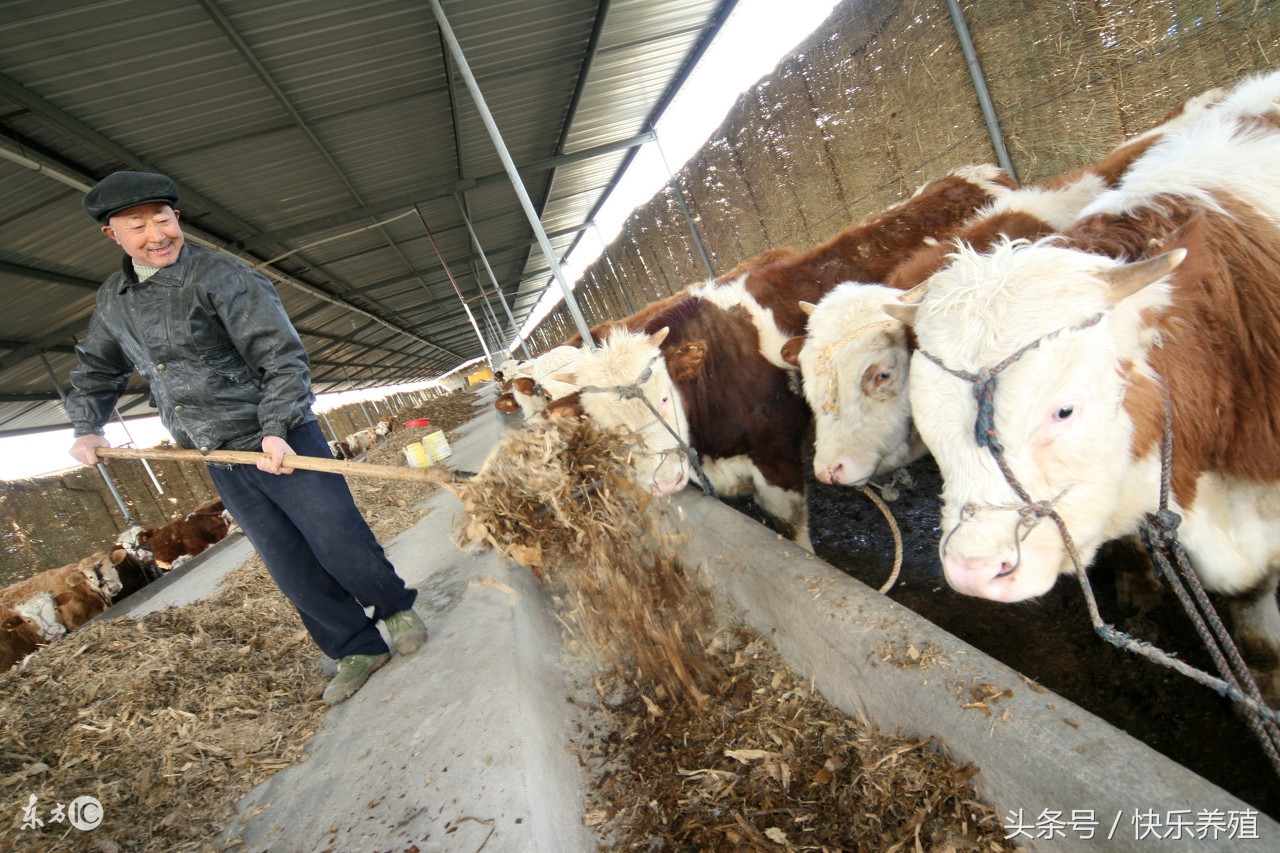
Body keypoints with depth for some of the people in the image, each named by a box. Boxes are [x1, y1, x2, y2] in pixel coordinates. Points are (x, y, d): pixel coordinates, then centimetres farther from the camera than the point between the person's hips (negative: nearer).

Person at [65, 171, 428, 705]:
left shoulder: (220, 277, -12)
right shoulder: (112, 300, 9)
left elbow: (283, 356, -17)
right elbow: (96, 370, 28)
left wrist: (276, 430, -26)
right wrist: (87, 428, 19)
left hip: (282, 440, -6)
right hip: (221, 462, 6)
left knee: (338, 543, -4)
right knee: (291, 568, 8)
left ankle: (397, 610, 22)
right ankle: (357, 651, 19)